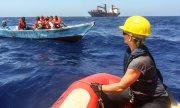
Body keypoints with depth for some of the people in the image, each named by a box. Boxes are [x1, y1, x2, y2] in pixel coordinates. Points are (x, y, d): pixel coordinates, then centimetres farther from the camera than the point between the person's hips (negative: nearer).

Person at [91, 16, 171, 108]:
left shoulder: (140, 60, -32)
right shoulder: (133, 50, -7)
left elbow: (121, 87, -22)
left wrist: (100, 87, -11)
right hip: (138, 94, 8)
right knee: (105, 96, 3)